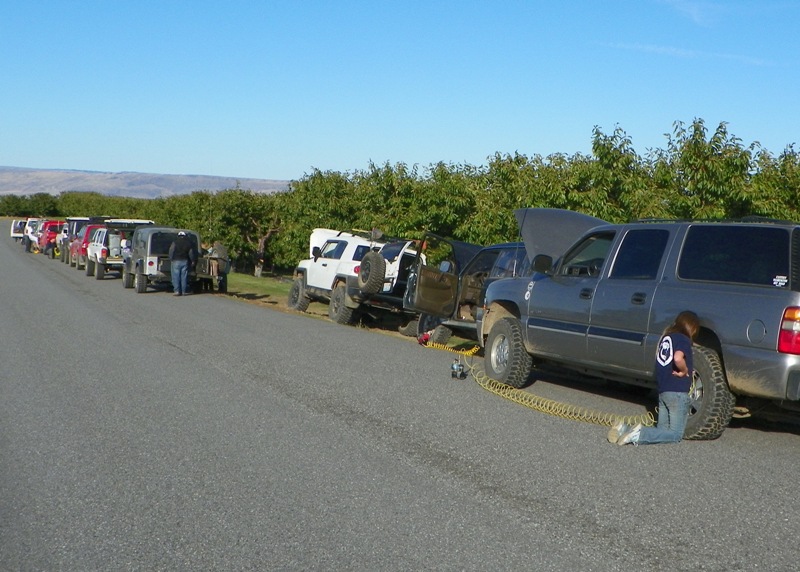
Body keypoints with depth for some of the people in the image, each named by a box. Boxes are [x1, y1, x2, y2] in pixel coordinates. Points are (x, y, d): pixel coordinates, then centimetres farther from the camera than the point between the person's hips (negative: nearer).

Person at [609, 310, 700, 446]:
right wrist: (684, 371, -10)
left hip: (662, 390, 8)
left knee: (661, 430, 14)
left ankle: (625, 429, -6)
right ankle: (639, 435, -22)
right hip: (677, 391, -8)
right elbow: (678, 358, -29)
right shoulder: (683, 340, -9)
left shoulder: (666, 337, 14)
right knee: (676, 434, -2)